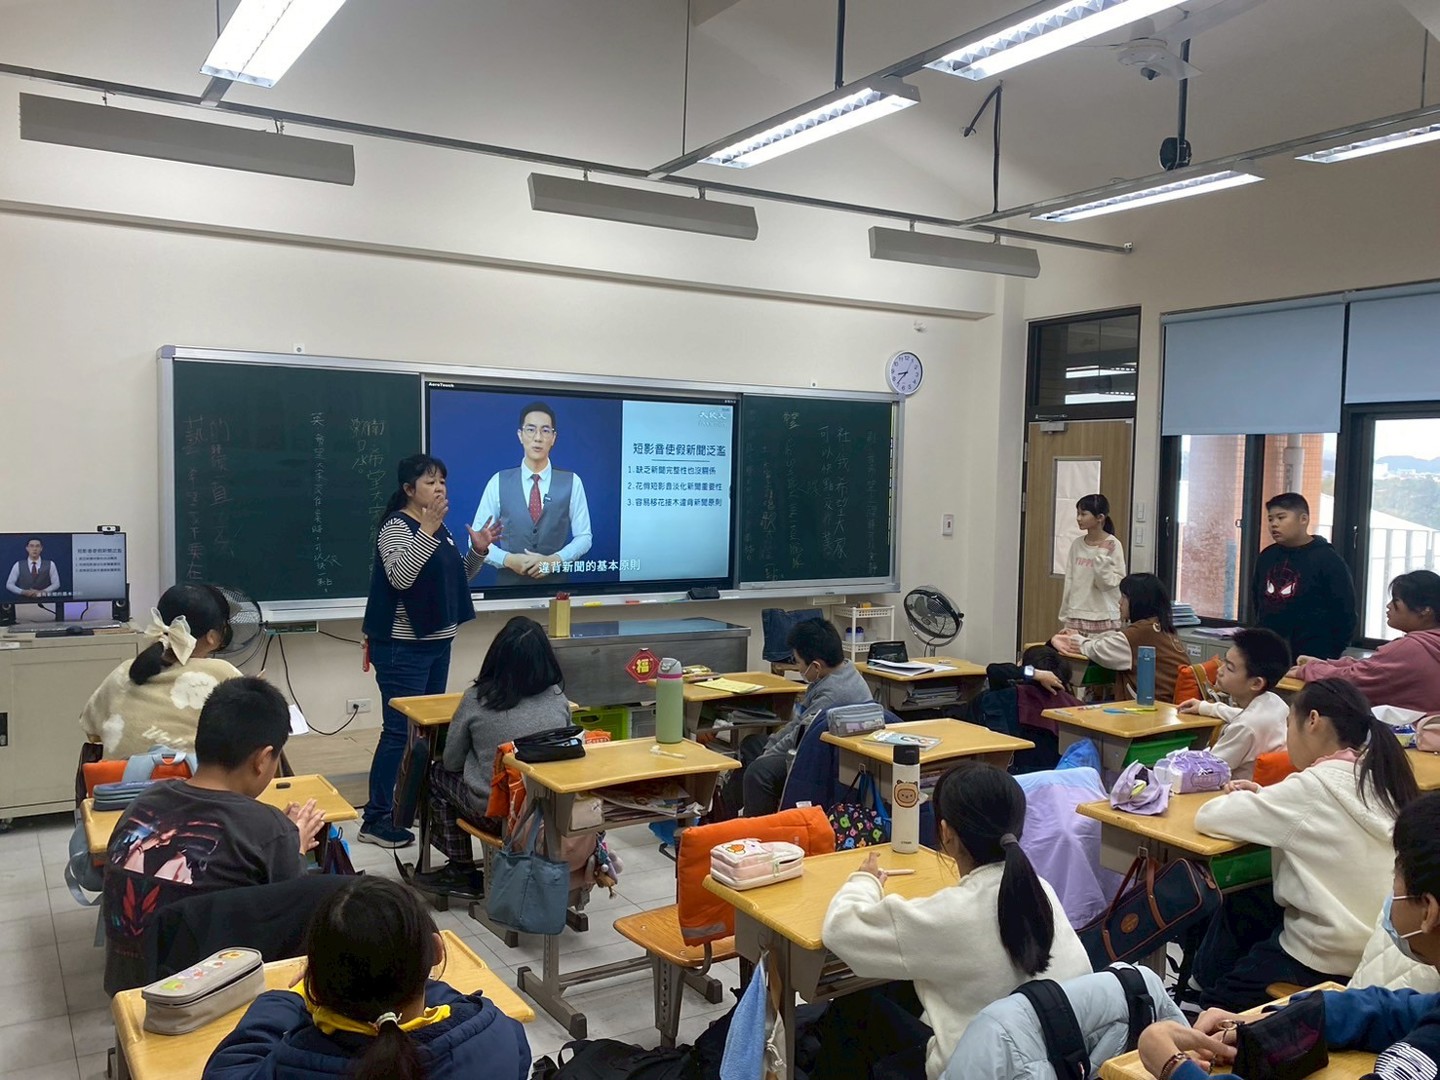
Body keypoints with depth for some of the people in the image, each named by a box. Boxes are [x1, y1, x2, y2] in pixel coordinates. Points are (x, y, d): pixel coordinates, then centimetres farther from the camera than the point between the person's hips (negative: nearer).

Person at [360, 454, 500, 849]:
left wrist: (478, 550, 4)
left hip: (436, 641, 9)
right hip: (403, 647, -9)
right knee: (400, 731, -8)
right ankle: (376, 819, -1)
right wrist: (428, 529, -33)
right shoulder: (396, 526, -13)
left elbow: (457, 577, 19)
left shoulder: (439, 526, 12)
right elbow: (400, 576, -29)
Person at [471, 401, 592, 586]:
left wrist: (554, 560, -14)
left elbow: (584, 537, 1)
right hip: (509, 583, 0)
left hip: (555, 584, 0)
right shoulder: (498, 482, -1)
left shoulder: (572, 482, -1)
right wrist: (508, 559, -16)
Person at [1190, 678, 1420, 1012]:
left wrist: (1249, 802, 3)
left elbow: (1208, 818, -17)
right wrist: (1264, 797, 3)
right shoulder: (1379, 776, -1)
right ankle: (1202, 977, 41)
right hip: (1378, 943, 8)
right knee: (1241, 905, 26)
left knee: (1223, 997, 17)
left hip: (1331, 962, -8)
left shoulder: (1316, 786, -22)